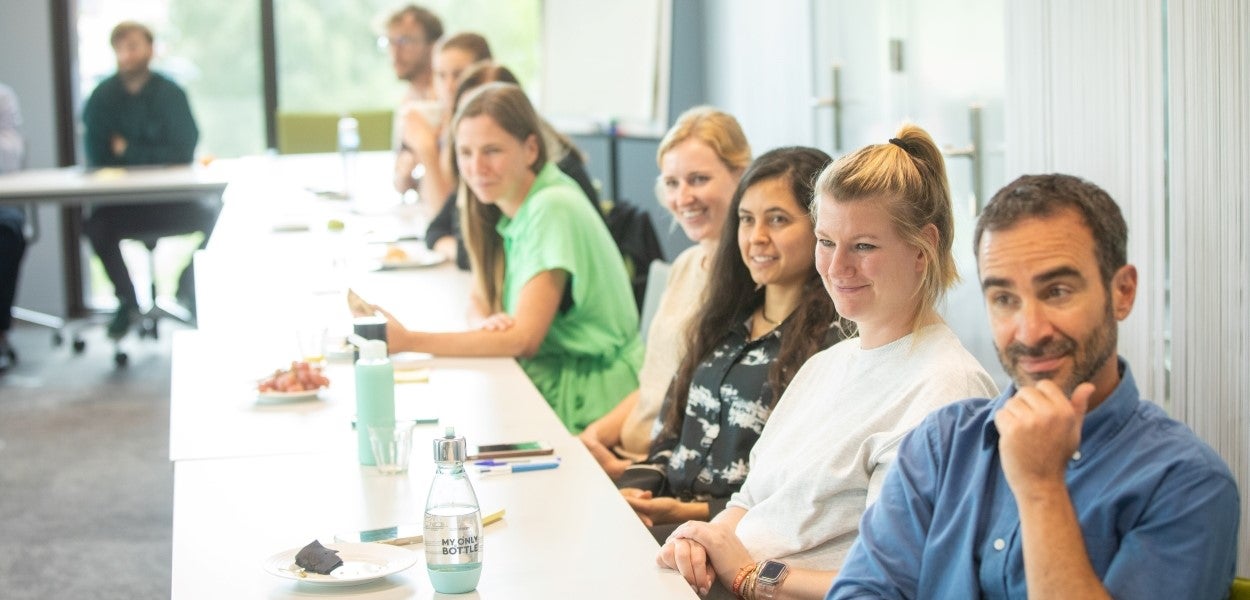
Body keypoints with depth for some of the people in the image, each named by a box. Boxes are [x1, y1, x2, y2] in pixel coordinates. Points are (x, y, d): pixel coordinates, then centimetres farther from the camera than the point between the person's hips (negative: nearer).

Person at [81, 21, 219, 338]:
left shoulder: (170, 93, -2)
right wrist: (153, 155, -10)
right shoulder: (102, 97, 0)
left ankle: (189, 288, 5)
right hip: (121, 201, 0)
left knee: (214, 214, -25)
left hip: (171, 196, 0)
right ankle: (127, 300, -5)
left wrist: (129, 151, -9)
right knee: (96, 225, -31)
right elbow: (97, 158, -6)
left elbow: (183, 152, -10)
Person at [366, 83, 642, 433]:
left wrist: (408, 341, -26)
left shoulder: (553, 210, -19)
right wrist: (494, 321, -12)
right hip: (549, 386, 7)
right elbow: (482, 299, 13)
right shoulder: (502, 206, 6)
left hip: (588, 404, -7)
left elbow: (525, 339, -22)